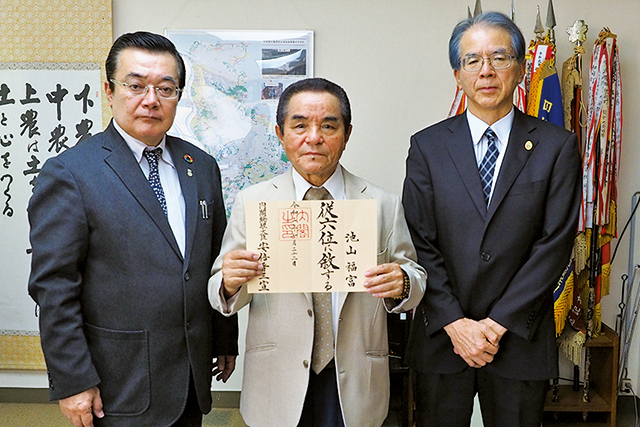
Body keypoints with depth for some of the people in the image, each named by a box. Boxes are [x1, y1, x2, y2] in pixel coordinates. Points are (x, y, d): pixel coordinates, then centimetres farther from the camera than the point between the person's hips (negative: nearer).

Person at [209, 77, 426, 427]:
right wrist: (230, 283, -22)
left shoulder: (384, 206, -1)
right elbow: (222, 294, -1)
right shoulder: (251, 202, -1)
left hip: (354, 385, 1)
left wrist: (402, 282, -19)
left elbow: (415, 275, 3)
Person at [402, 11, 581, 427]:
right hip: (441, 337, 1)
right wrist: (455, 323, -11)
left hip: (520, 337, 0)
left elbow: (555, 243, -7)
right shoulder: (427, 146, 0)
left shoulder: (557, 146, -1)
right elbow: (421, 244, -4)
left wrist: (498, 323, -11)